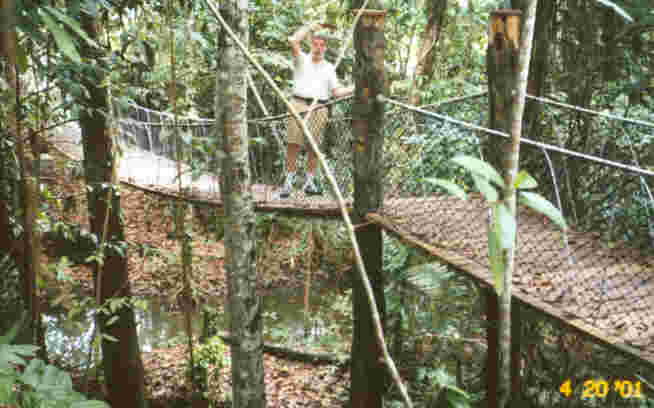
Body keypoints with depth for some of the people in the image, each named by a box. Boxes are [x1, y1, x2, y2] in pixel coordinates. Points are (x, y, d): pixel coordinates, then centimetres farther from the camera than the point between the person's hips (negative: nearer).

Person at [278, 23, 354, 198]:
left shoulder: (329, 68, 19)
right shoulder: (302, 60, 11)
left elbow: (336, 91, 15)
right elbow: (293, 41, -5)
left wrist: (354, 88, 2)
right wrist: (310, 27, 5)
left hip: (319, 109, 2)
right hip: (299, 104, -2)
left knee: (313, 146, 1)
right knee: (293, 144, -8)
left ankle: (309, 182, 8)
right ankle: (288, 181, -4)